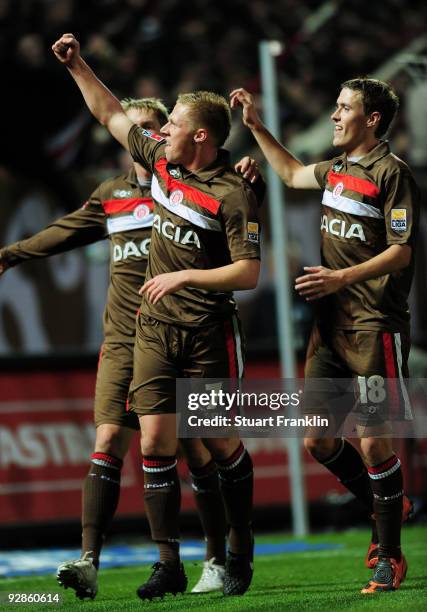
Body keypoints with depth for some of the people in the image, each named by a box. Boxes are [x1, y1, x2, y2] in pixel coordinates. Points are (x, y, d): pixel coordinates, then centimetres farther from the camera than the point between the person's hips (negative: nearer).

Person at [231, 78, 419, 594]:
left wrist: (343, 277, -24)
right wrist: (256, 127, 32)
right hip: (331, 323, 8)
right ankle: (387, 510, 27)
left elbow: (401, 252, -14)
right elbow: (293, 174, 36)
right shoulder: (337, 168, 14)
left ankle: (390, 555, 4)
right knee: (317, 439, 6)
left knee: (373, 441, -7)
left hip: (375, 324, -8)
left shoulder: (391, 172, -9)